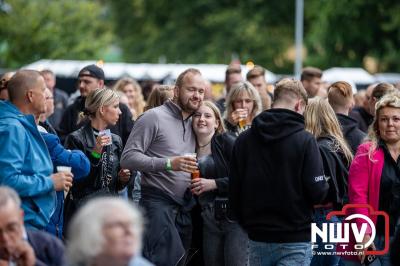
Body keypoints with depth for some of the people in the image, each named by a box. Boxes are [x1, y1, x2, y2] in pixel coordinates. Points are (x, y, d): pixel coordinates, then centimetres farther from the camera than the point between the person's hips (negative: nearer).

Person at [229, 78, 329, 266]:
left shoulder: (243, 140, 2)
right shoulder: (304, 140, -11)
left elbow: (234, 192, 5)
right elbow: (317, 192, -15)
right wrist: (325, 188, 8)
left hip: (258, 238, 4)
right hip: (294, 239, -4)